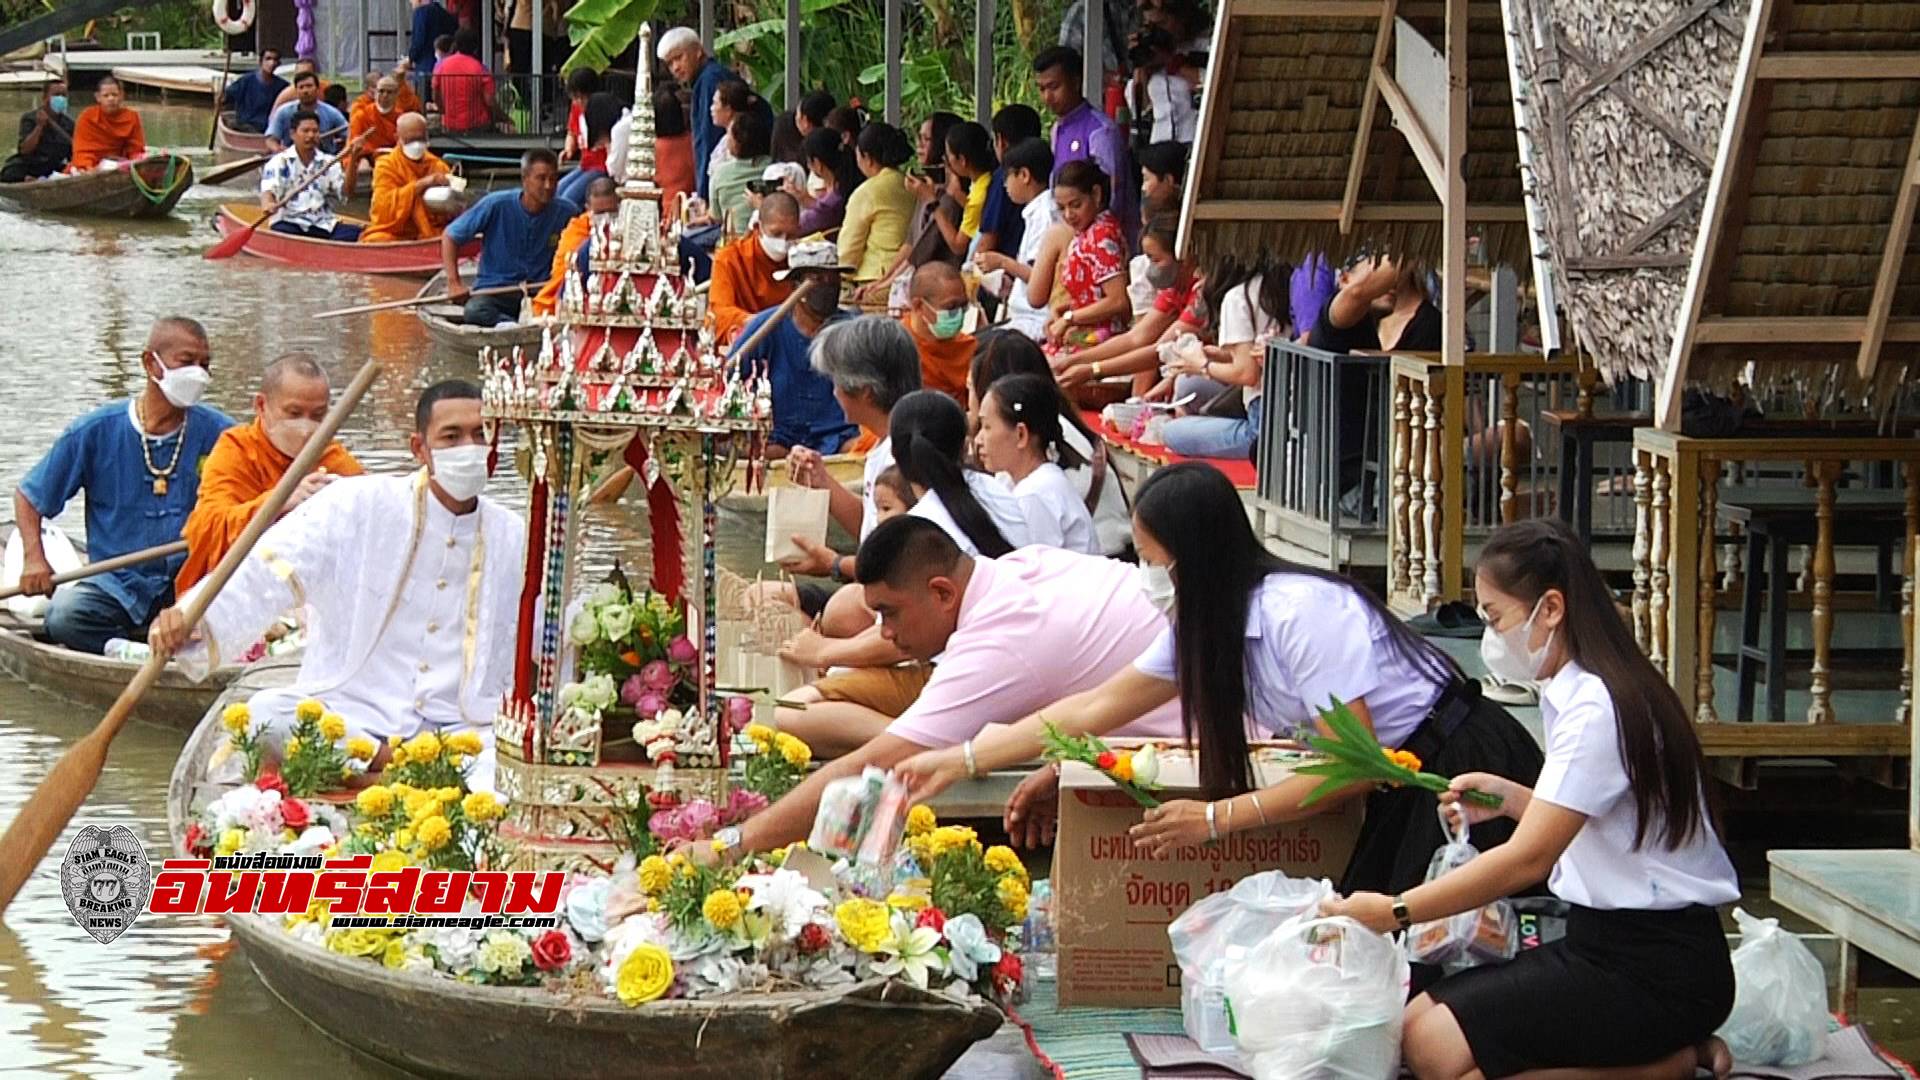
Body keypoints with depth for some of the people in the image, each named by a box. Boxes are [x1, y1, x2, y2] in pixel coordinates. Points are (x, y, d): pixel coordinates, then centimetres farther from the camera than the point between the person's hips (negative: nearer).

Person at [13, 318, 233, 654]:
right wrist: (34, 558, -8)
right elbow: (27, 497, 9)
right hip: (115, 584, -1)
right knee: (64, 618, -32)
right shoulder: (96, 432, -1)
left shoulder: (216, 433, 2)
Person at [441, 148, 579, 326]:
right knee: (475, 311, -37)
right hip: (494, 291, -1)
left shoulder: (566, 213, -2)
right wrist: (454, 283, -8)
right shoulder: (497, 205, -7)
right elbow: (450, 236, 1)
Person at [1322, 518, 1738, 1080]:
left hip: (1658, 968, -10)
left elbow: (1530, 858, -23)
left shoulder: (1597, 709, -18)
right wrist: (1512, 798, 7)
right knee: (1417, 1023, 1)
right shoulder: (1571, 696, 13)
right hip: (1604, 943, 10)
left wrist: (1395, 912, -22)